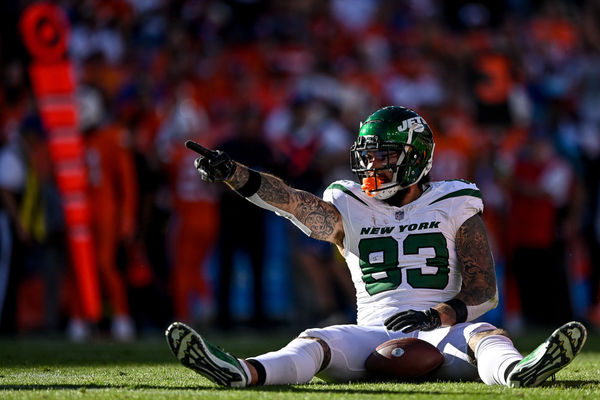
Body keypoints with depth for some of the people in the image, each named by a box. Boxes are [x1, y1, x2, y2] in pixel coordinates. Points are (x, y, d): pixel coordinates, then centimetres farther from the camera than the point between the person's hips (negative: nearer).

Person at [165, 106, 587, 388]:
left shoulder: (456, 211, 10)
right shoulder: (349, 211, 13)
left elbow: (485, 293, 5)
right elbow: (289, 200, -5)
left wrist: (437, 316, -15)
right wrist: (231, 173, -23)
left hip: (440, 331, -1)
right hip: (374, 334, 1)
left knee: (481, 333, -34)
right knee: (315, 342, -28)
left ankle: (517, 372, -69)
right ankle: (243, 373, -58)